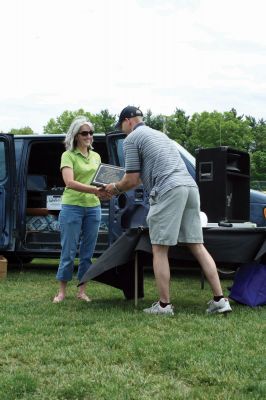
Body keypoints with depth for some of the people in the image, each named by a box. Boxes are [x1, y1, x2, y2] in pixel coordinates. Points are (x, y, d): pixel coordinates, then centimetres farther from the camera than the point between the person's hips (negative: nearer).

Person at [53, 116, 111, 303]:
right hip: (72, 207, -5)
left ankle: (82, 291, 15)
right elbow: (70, 182, -18)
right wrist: (95, 190, -29)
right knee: (69, 251, -2)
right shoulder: (68, 156, -4)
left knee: (88, 252, 7)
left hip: (93, 207, 5)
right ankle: (62, 291, 10)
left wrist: (105, 191, -7)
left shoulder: (96, 156, 14)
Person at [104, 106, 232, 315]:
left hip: (168, 191, -8)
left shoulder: (132, 138, 4)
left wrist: (116, 188, 19)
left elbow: (132, 180, 0)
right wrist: (122, 185, 40)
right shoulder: (159, 134, 31)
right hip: (190, 187, 8)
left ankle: (164, 305, 2)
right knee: (197, 246, 8)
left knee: (160, 250, 1)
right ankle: (220, 300, 5)